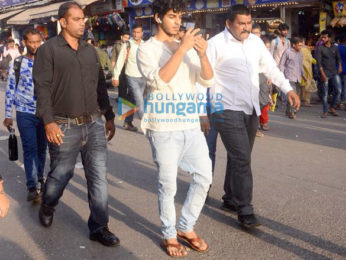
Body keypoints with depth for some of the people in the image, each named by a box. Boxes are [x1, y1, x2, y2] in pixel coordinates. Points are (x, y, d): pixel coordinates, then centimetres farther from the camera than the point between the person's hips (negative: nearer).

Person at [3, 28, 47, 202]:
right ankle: (32, 187, -7)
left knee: (41, 148, 13)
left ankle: (40, 177, 32)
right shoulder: (17, 64, 0)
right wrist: (8, 116, 1)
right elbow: (10, 90, 3)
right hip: (25, 113, -2)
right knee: (30, 149, -7)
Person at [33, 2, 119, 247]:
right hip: (65, 127, -4)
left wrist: (109, 117, 16)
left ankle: (99, 227, 13)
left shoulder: (90, 50, 13)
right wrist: (49, 122, -17)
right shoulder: (48, 49, -3)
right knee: (60, 174, 9)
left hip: (94, 124, 5)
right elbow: (42, 88, -9)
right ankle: (47, 209, 40)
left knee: (99, 176, 2)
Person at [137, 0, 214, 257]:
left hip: (191, 124, 5)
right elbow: (159, 80, -20)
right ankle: (169, 235, 20)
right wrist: (182, 49, -22)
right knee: (168, 184, 1)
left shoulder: (188, 47, 12)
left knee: (204, 176, 6)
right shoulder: (147, 49, -2)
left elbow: (208, 80, 2)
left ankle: (186, 228, 24)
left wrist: (202, 54, -16)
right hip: (164, 127, -5)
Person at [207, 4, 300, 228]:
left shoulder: (255, 41, 9)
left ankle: (231, 199, 30)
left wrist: (288, 89, 8)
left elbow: (270, 67, 18)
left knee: (240, 158, 14)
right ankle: (245, 211, -2)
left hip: (251, 110, 6)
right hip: (228, 111, -6)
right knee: (242, 159, -10)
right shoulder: (215, 44, -9)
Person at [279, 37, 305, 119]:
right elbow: (281, 64, -1)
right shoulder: (287, 52, -3)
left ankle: (288, 111, 19)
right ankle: (292, 111, -15)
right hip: (290, 77, -7)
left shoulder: (300, 53, 17)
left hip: (298, 78, 7)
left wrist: (303, 75, 19)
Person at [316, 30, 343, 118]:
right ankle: (325, 112, 6)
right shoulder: (320, 48, -3)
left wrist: (340, 66, 4)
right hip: (325, 73, -3)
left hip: (334, 72, 3)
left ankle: (332, 108, 13)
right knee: (325, 93, -2)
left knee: (338, 90, -6)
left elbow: (338, 58, 22)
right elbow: (319, 62, -9)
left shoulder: (335, 47, 9)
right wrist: (322, 74, -17)